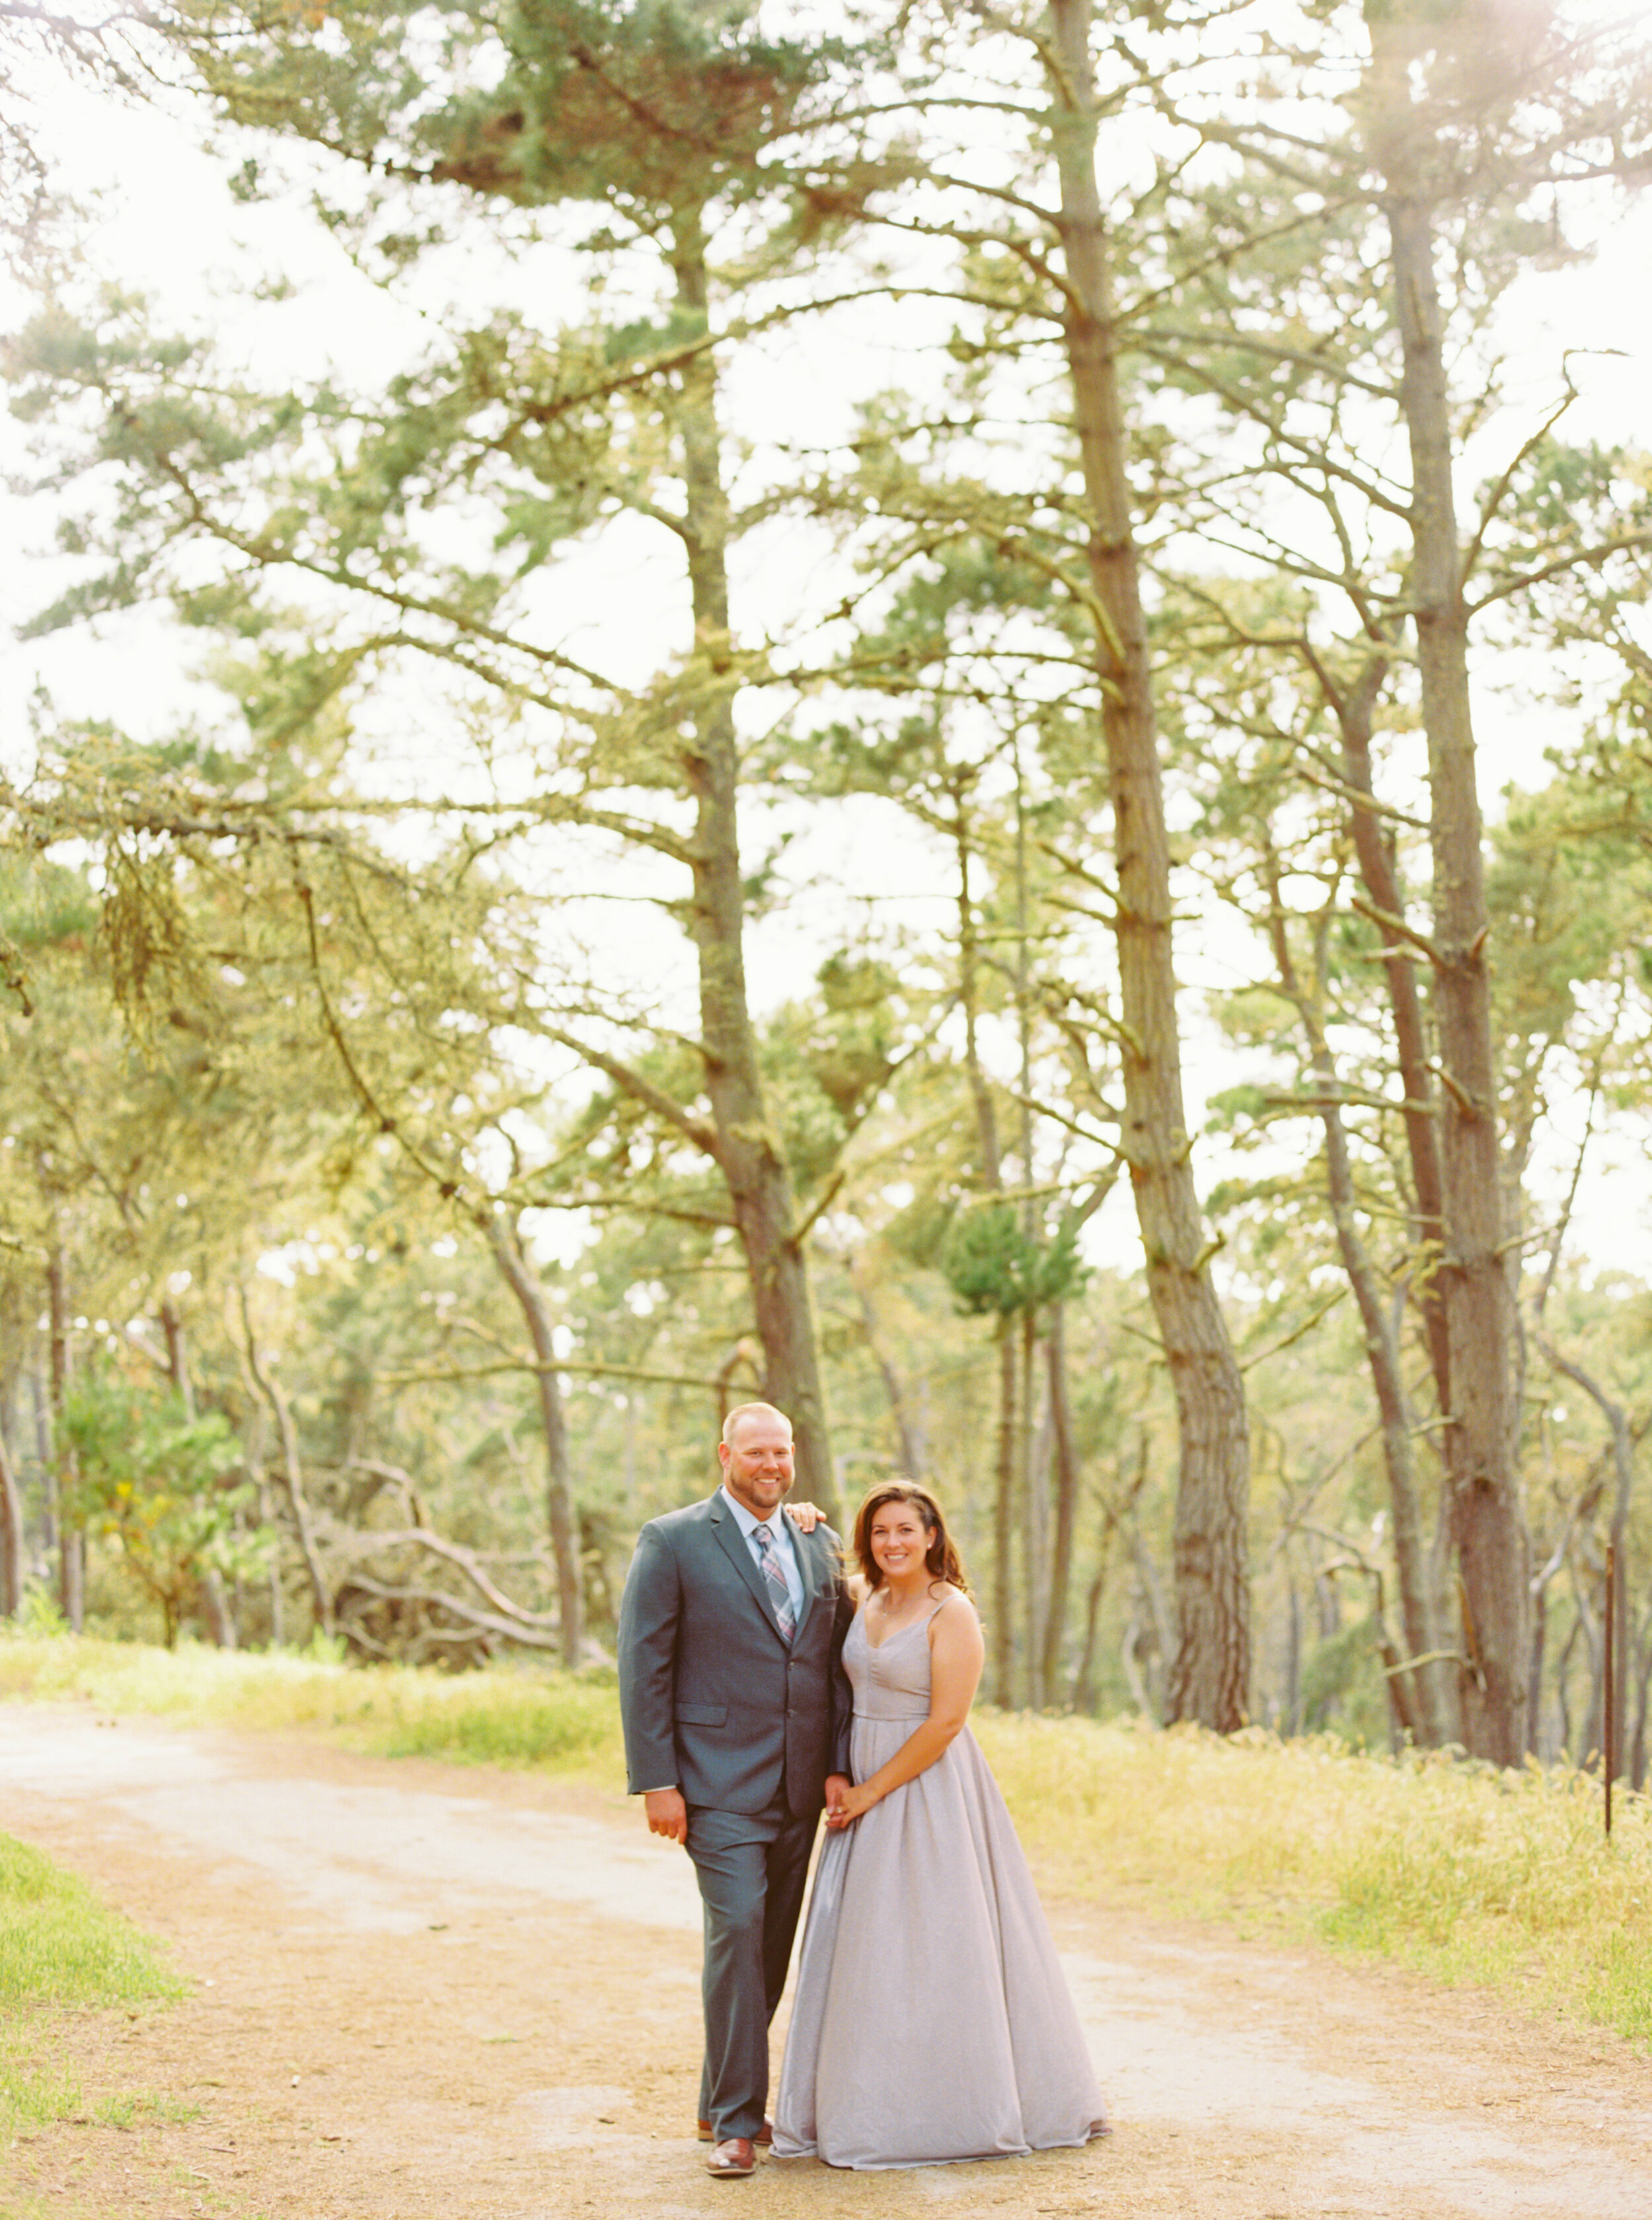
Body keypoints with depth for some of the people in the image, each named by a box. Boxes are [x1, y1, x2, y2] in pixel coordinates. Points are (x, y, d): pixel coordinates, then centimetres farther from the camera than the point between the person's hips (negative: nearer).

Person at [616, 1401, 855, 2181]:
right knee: (737, 1930, -14)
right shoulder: (672, 1542, -4)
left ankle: (721, 2103, 24)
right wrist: (656, 1781, -11)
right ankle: (737, 2123, -6)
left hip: (800, 1787, 5)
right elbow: (643, 1666, -6)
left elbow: (839, 1664, 13)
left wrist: (839, 1766, 2)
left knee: (772, 1945, 10)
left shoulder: (820, 1546, 11)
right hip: (719, 1782, -5)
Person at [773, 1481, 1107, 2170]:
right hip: (866, 1790, 7)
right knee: (864, 1944, 9)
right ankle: (872, 2108, 19)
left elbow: (946, 1723, -17)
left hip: (928, 1790, -7)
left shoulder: (951, 1612, -13)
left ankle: (954, 2109, 9)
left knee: (926, 1945, -3)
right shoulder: (868, 1604, 8)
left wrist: (873, 1791, -14)